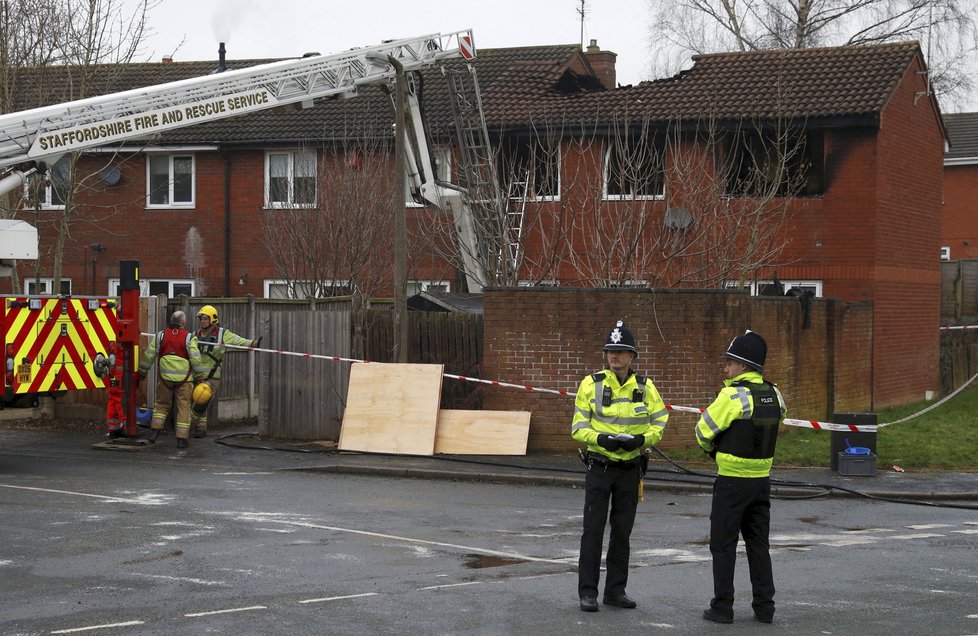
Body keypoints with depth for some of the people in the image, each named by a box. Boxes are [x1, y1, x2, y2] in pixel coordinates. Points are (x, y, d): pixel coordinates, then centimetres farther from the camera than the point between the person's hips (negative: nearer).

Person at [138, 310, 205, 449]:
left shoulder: (160, 336, 4)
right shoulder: (189, 337, -5)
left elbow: (149, 356, 7)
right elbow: (195, 359, -8)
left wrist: (142, 372, 18)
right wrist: (200, 378, -1)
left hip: (165, 377, 2)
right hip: (184, 379, -2)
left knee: (162, 405, 18)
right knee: (183, 407, 4)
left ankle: (154, 431, 10)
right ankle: (181, 439, 2)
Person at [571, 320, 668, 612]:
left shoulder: (644, 387, 1)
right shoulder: (591, 384, -6)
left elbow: (659, 421, 6)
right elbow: (578, 427, -4)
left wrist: (642, 439, -14)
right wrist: (600, 439, -23)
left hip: (630, 468, 3)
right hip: (599, 465, -3)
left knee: (622, 532, 10)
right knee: (593, 530, -3)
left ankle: (616, 590, 19)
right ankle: (587, 591, 3)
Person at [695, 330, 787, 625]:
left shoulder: (733, 395, -17)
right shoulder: (775, 396, 4)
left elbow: (704, 431, -10)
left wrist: (712, 449, 13)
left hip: (732, 481, -6)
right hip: (762, 479, 6)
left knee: (723, 544, 4)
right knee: (758, 544, 14)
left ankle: (722, 607, 6)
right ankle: (764, 606, 13)